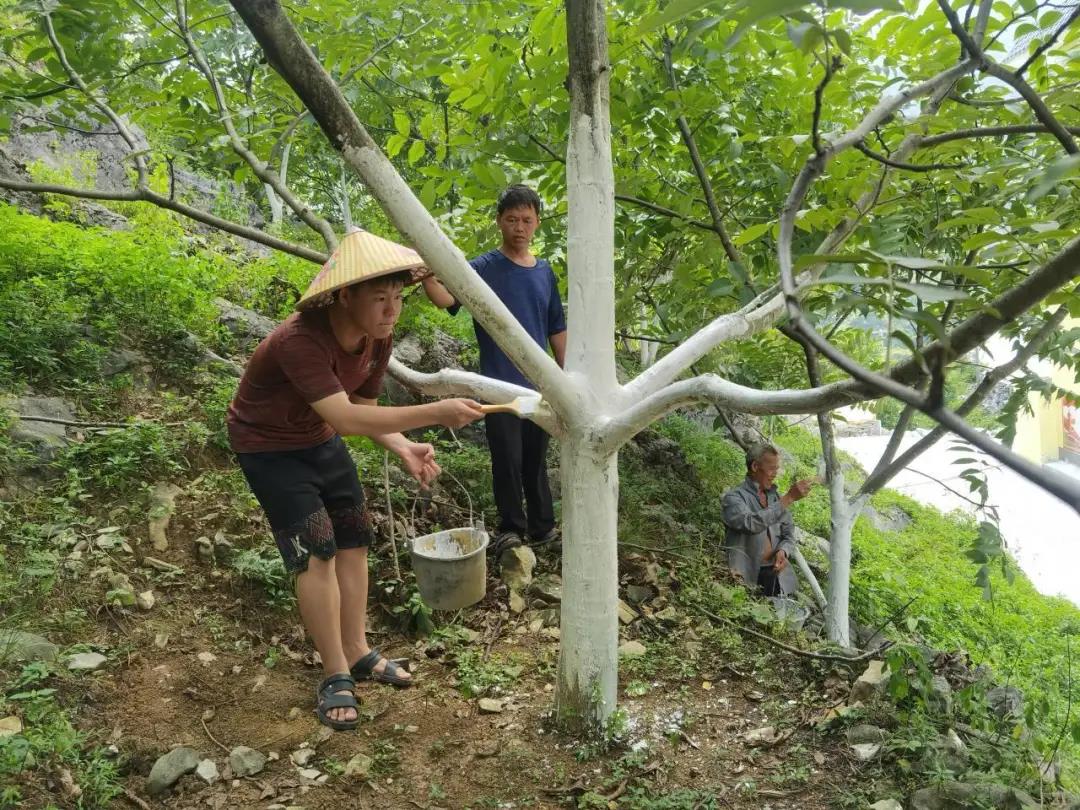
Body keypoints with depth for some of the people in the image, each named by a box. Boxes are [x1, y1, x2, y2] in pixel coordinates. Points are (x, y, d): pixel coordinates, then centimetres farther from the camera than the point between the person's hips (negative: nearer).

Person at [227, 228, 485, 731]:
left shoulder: (378, 338, -12)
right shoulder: (299, 341, -37)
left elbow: (363, 407, -2)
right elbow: (345, 419, -46)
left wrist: (402, 448, -20)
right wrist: (434, 414, -50)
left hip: (319, 440, 7)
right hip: (268, 446, -7)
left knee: (353, 539, 7)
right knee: (315, 550, -12)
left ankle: (357, 652, 21)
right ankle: (336, 675, 1)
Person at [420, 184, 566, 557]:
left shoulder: (545, 273, 9)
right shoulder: (484, 269, -7)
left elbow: (556, 330, 15)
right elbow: (446, 297, -26)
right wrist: (426, 274, -47)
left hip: (539, 384, 4)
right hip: (501, 384, -4)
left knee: (536, 459, 14)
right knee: (507, 460, 1)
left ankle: (542, 527, 27)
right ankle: (511, 529, 18)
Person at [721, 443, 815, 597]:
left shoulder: (775, 497, 14)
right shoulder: (733, 497, -5)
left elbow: (789, 535, 16)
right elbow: (752, 524, -24)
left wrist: (783, 552, -8)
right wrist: (789, 498, -24)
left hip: (778, 574, 5)